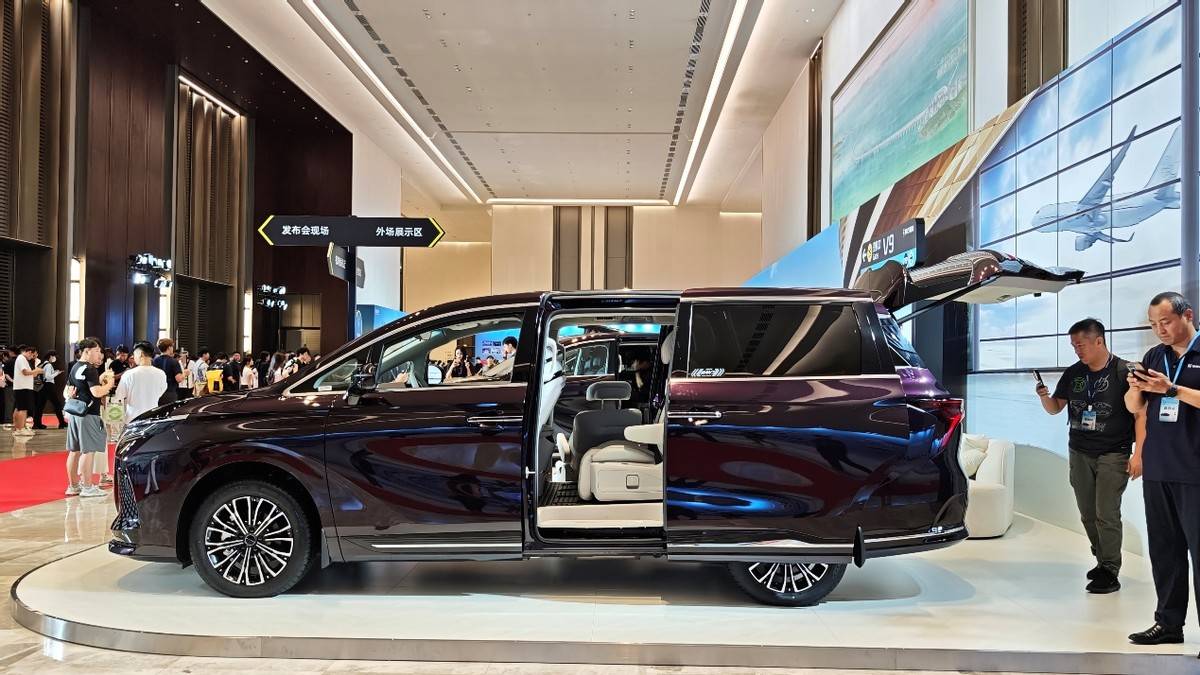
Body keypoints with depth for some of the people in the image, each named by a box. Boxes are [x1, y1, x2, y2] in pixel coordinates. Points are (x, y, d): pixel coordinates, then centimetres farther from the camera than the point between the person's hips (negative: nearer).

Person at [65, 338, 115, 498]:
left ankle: (73, 485, 20)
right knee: (89, 450, -5)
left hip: (74, 413, 9)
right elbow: (97, 392, -22)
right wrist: (109, 384, -5)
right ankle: (87, 487, -4)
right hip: (88, 414, -9)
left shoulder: (75, 368, 14)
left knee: (74, 450, 13)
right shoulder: (90, 369, -14)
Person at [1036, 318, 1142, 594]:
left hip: (1113, 455, -5)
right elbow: (1055, 408, 14)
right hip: (1079, 454, 5)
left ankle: (1110, 572, 2)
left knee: (1106, 515, -7)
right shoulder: (1073, 373, 7)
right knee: (1088, 514, 8)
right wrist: (1044, 397, -9)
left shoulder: (1124, 372, -8)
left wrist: (1139, 453, -14)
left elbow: (1140, 413, -8)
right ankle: (1102, 561, 22)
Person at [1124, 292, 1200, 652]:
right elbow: (1134, 407, 15)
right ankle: (1168, 623, 17)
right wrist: (1135, 388, -5)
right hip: (1157, 470, 6)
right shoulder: (1154, 356, 13)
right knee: (1164, 548, 10)